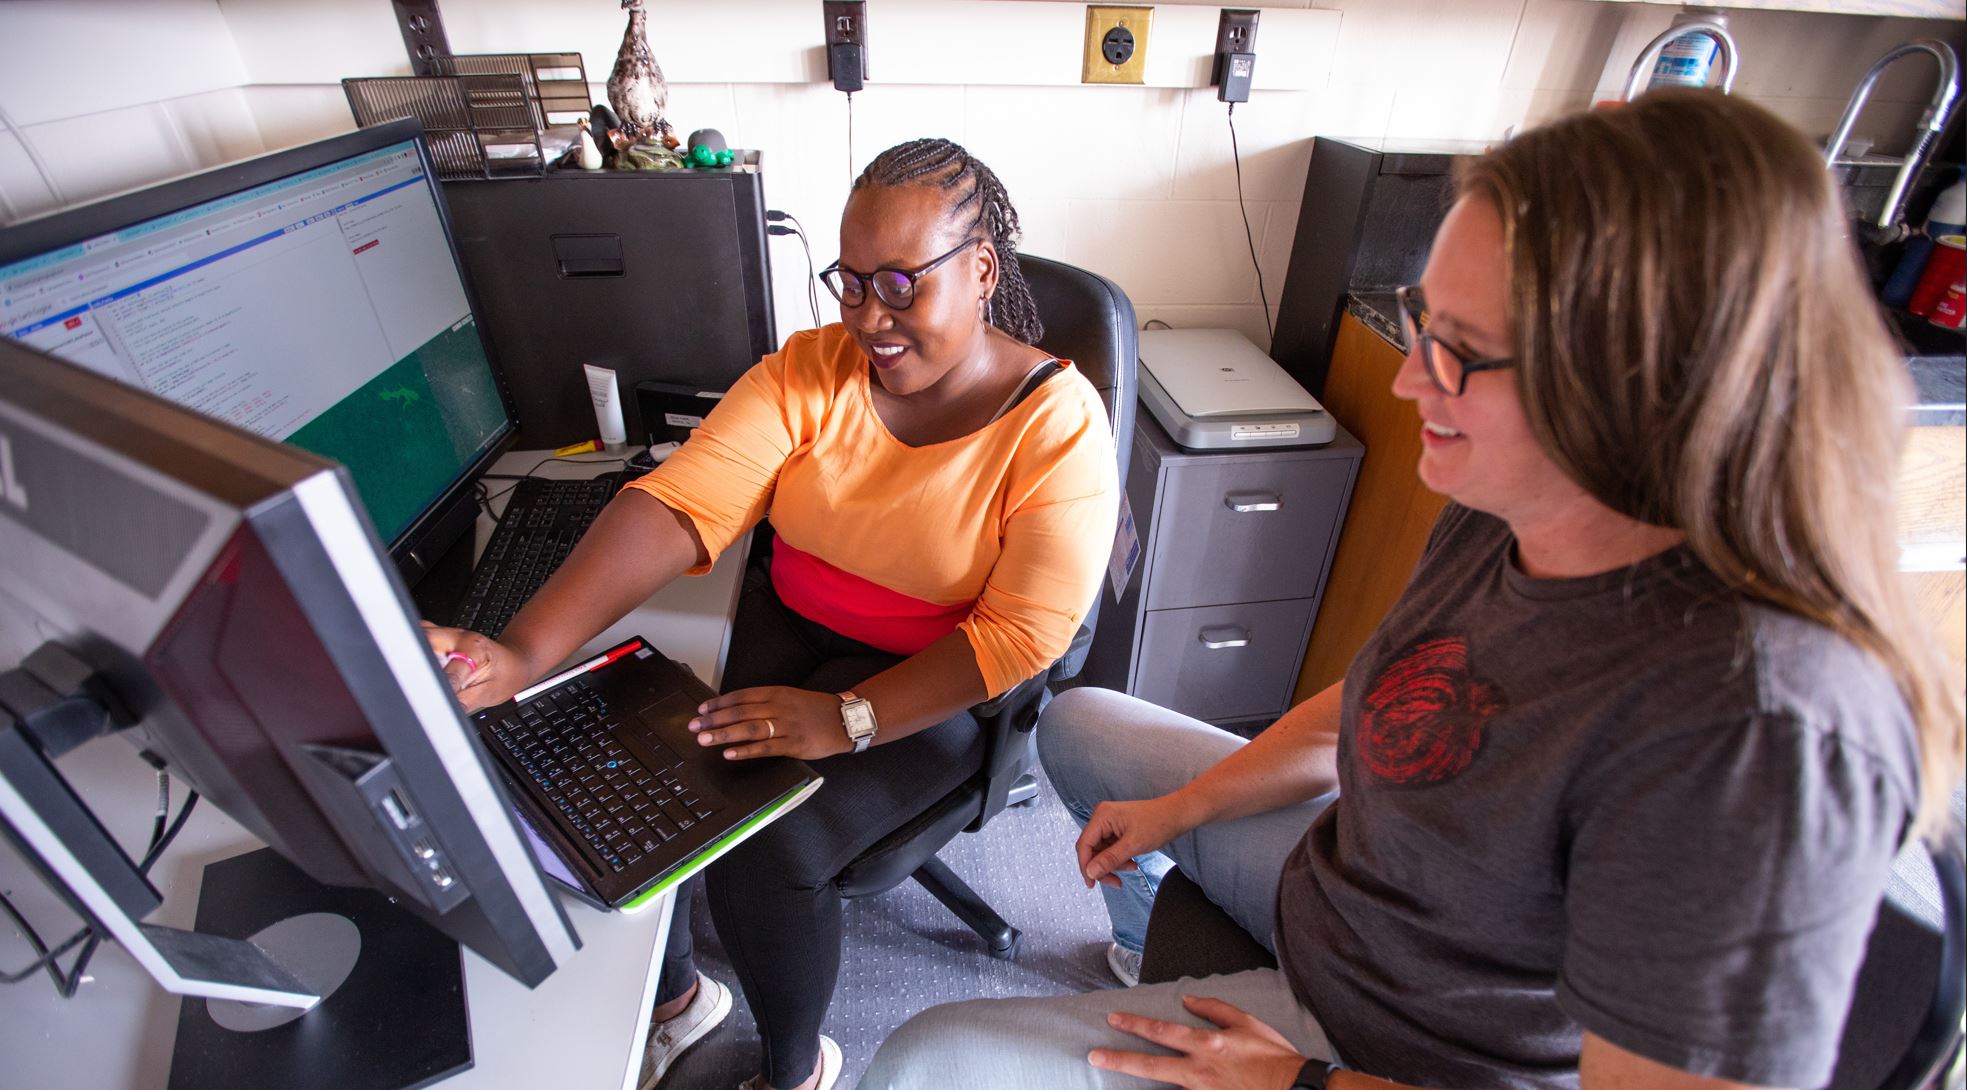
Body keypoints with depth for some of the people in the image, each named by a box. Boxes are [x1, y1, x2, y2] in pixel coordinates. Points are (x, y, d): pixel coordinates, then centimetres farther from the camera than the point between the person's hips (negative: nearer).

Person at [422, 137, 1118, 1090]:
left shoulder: (1057, 421, -16)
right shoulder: (812, 370, -6)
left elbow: (1026, 631, -22)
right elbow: (680, 503, -17)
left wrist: (845, 718, -30)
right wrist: (524, 651, -31)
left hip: (930, 686, -4)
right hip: (781, 625, 5)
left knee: (762, 854, -22)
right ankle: (674, 996, 23)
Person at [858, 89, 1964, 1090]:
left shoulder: (1760, 728, -37)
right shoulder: (1504, 516, -11)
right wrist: (1172, 808, 7)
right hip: (1327, 877, 7)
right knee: (1077, 721, 23)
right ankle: (1151, 939, 47)